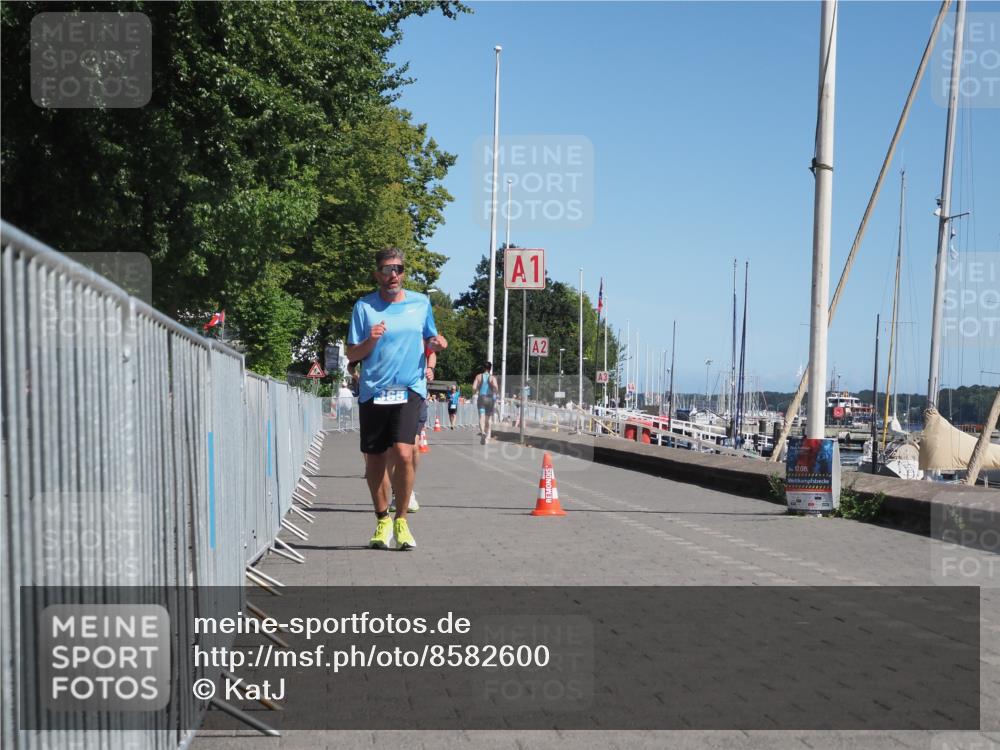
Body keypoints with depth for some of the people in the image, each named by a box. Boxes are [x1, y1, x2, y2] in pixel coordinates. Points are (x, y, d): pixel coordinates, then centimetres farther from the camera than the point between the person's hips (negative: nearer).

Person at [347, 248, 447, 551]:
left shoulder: (420, 302, 9)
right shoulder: (364, 306, 4)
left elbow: (429, 339, 23)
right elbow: (352, 353, 5)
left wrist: (436, 344, 0)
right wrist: (371, 340, -15)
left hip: (409, 389, -1)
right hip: (373, 391, 1)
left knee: (403, 453, -18)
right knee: (375, 459, 7)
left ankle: (401, 520, 0)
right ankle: (382, 520, 26)